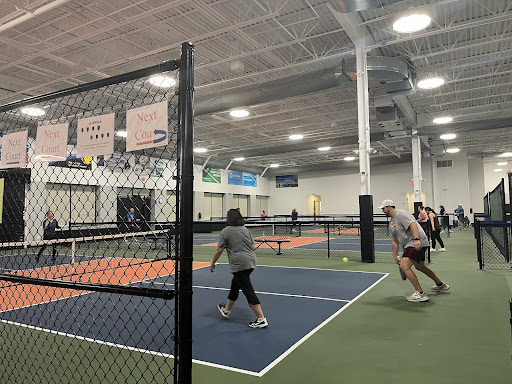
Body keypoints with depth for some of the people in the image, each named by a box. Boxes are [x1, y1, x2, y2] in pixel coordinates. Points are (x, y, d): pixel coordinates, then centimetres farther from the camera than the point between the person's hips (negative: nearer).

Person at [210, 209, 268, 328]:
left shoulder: (225, 231, -5)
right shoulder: (245, 229, 11)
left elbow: (219, 250, -5)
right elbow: (252, 246, 13)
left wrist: (213, 263, 8)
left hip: (239, 264, -7)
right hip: (251, 261, 8)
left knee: (248, 290, -6)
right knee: (235, 284, 23)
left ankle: (261, 319, -7)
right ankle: (226, 310, 40)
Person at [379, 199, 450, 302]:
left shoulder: (400, 214, -11)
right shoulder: (392, 221, 18)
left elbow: (413, 224, -25)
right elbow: (395, 241, 20)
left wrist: (416, 240, -37)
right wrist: (395, 256, 17)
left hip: (417, 243, -11)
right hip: (410, 244, 11)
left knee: (404, 266, -21)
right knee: (419, 266, 26)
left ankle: (420, 294, -16)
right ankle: (440, 285, 46)